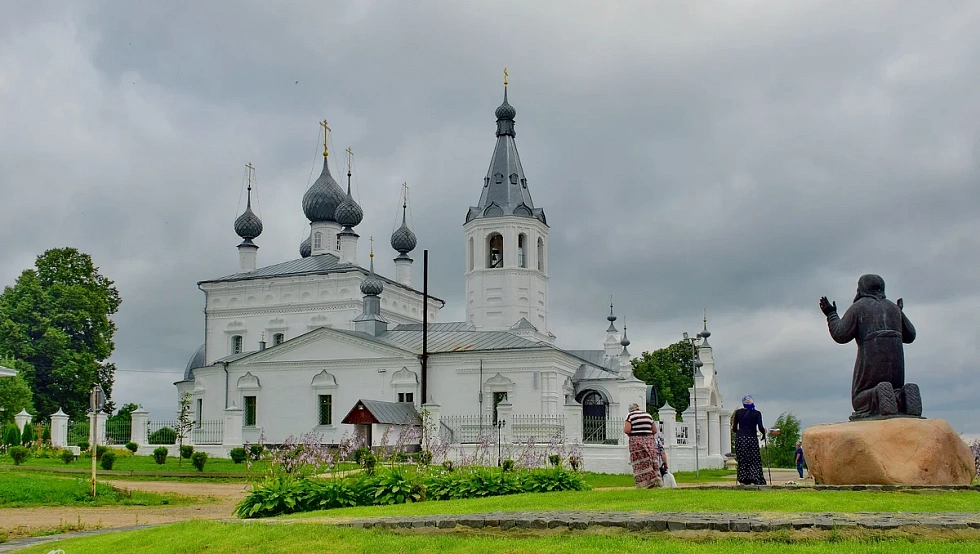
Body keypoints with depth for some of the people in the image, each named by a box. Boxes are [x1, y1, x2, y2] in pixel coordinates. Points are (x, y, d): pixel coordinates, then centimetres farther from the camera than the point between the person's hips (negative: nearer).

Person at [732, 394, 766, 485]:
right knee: (755, 461, 4)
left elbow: (734, 429, 9)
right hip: (752, 439, -2)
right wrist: (764, 433, 13)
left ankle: (743, 481, 4)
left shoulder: (738, 412, 7)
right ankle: (754, 481, -7)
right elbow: (760, 428, -8)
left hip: (740, 438, 2)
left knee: (742, 461, 9)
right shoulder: (757, 413, 0)